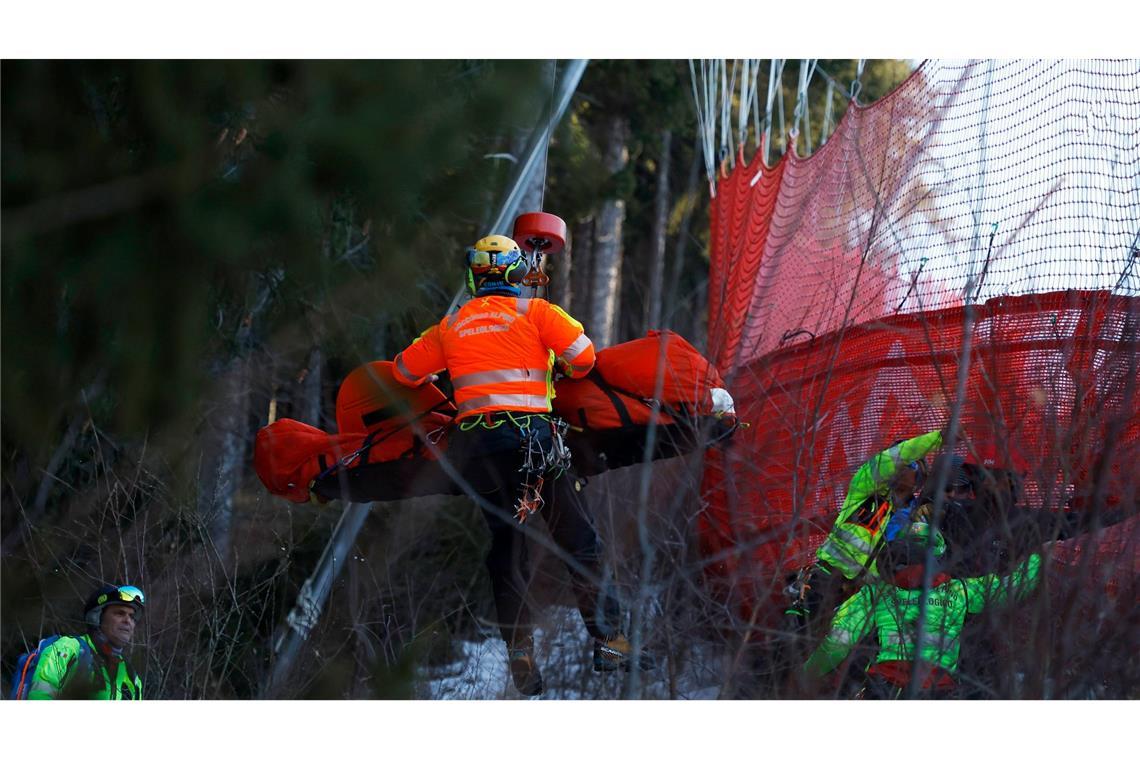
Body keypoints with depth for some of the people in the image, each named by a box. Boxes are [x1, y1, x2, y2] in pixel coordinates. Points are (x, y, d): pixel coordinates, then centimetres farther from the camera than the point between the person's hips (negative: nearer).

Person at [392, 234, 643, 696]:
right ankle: (608, 641, -4)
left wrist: (433, 380, 44)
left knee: (507, 550, 10)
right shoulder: (533, 311, 3)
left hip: (475, 445, 4)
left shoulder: (451, 326, 14)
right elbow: (582, 354, -5)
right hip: (530, 431, -3)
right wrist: (570, 372, 19)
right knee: (579, 542, 1)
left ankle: (520, 656, 4)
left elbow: (405, 369, 23)